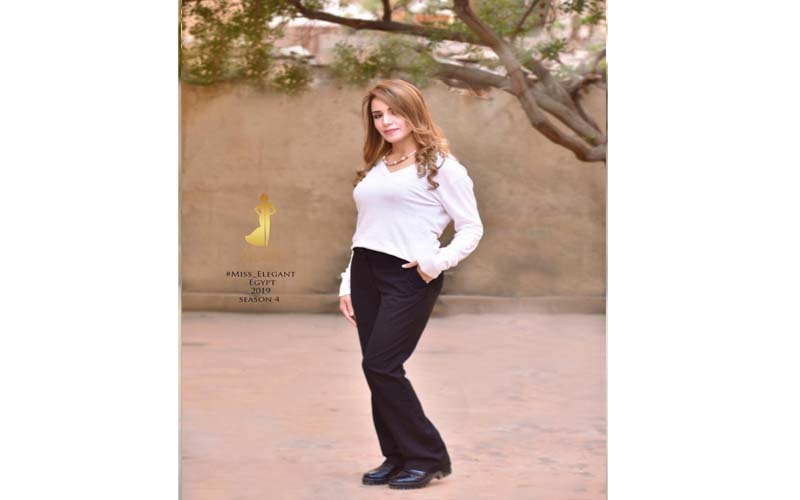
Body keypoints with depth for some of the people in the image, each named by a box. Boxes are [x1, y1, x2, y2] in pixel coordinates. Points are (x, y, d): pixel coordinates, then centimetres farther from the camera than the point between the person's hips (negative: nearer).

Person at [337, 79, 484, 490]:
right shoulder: (373, 168, 18)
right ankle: (397, 457, 16)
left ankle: (428, 456, 1)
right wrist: (347, 283, 14)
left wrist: (439, 261, -17)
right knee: (377, 371, 5)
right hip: (365, 273, 7)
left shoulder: (441, 164, -1)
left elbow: (472, 229, -2)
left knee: (380, 366, -12)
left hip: (409, 276, -7)